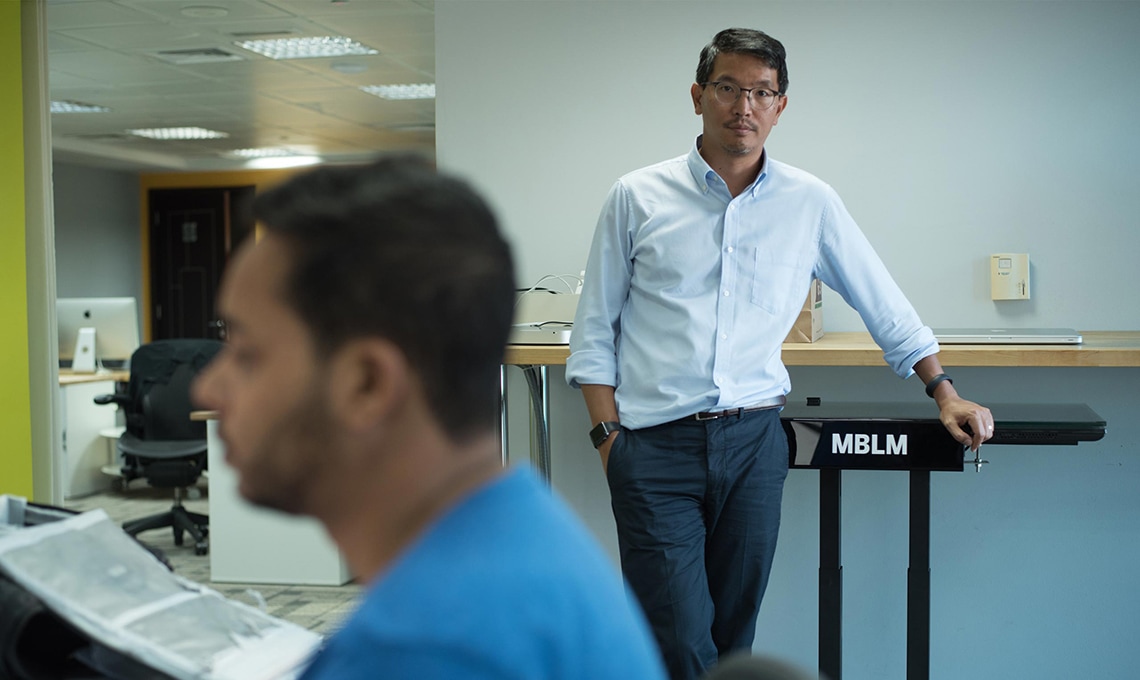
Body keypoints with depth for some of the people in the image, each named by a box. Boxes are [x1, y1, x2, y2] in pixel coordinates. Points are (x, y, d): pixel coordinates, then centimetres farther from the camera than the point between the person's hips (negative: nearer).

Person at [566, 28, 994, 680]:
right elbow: (594, 333, 6)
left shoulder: (810, 202, 6)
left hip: (754, 440, 2)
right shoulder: (637, 197, 2)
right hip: (655, 447, -2)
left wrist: (945, 393, 15)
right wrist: (610, 437, -1)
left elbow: (884, 305, 16)